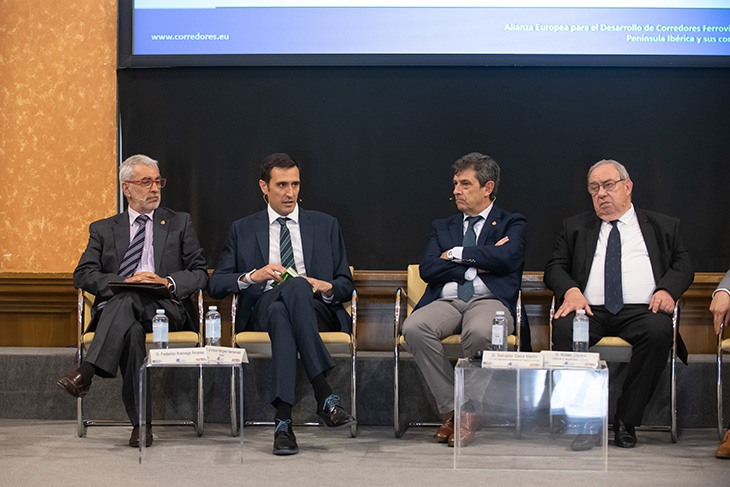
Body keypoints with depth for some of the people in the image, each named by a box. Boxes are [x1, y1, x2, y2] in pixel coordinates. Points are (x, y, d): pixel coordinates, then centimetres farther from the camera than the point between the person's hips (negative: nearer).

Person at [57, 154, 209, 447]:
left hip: (165, 308, -1)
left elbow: (200, 274, 12)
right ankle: (141, 423, -39)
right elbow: (83, 275, 8)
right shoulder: (104, 230, 22)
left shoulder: (179, 223, 20)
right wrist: (124, 281, -11)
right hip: (114, 308, 1)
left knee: (127, 299, -36)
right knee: (131, 330, -37)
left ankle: (87, 372, -47)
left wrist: (166, 282, -9)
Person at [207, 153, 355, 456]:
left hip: (318, 311, 0)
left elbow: (346, 286, 19)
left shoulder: (325, 226, 21)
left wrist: (326, 288, -6)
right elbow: (215, 286, 11)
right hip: (262, 312, 0)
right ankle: (325, 397, -48)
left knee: (297, 286, -39)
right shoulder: (243, 230, 20)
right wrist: (252, 276, -8)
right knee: (280, 311, -40)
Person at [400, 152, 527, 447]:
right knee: (414, 328, -31)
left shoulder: (512, 224, 15)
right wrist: (476, 265, -3)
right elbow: (427, 270, 7)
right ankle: (451, 408, -17)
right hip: (446, 302, 3)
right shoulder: (442, 227, 25)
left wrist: (457, 255, -1)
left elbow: (508, 258, -8)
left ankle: (470, 411, -18)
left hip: (490, 301, -3)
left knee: (479, 332, -40)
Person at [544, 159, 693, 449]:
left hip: (641, 310, 0)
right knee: (564, 330, -34)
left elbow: (683, 265, 14)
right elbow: (555, 268, 15)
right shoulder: (575, 227, 24)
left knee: (658, 331, -36)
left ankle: (626, 421, -26)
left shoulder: (662, 226, 22)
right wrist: (571, 290, -7)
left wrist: (668, 290, -8)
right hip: (592, 310, 1)